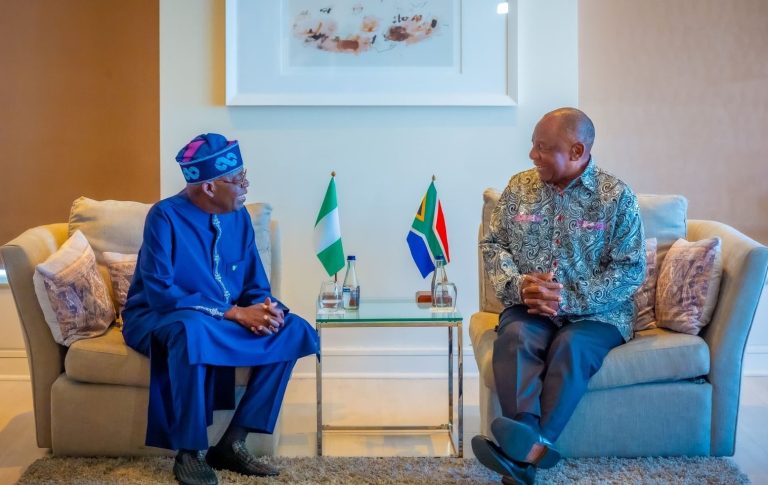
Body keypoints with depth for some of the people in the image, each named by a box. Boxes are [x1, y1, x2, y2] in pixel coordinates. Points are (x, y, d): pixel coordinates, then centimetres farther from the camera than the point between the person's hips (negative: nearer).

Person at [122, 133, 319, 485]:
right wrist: (234, 313, -28)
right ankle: (190, 453, -25)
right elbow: (160, 294, -25)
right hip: (158, 318, -6)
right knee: (192, 329, -41)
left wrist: (265, 309, -21)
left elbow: (257, 285, 5)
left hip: (225, 320, 6)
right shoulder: (165, 216, -17)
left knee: (293, 330, -15)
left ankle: (233, 442, -12)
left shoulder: (239, 217, 1)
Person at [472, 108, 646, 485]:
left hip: (595, 312, -2)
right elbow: (492, 245, 10)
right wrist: (518, 284, -11)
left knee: (572, 346, -34)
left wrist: (570, 299, -17)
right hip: (529, 307, 2)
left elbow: (630, 270, -6)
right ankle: (533, 446, -43)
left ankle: (530, 447, -46)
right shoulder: (519, 186, 9)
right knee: (514, 337, -30)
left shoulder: (617, 196, -2)